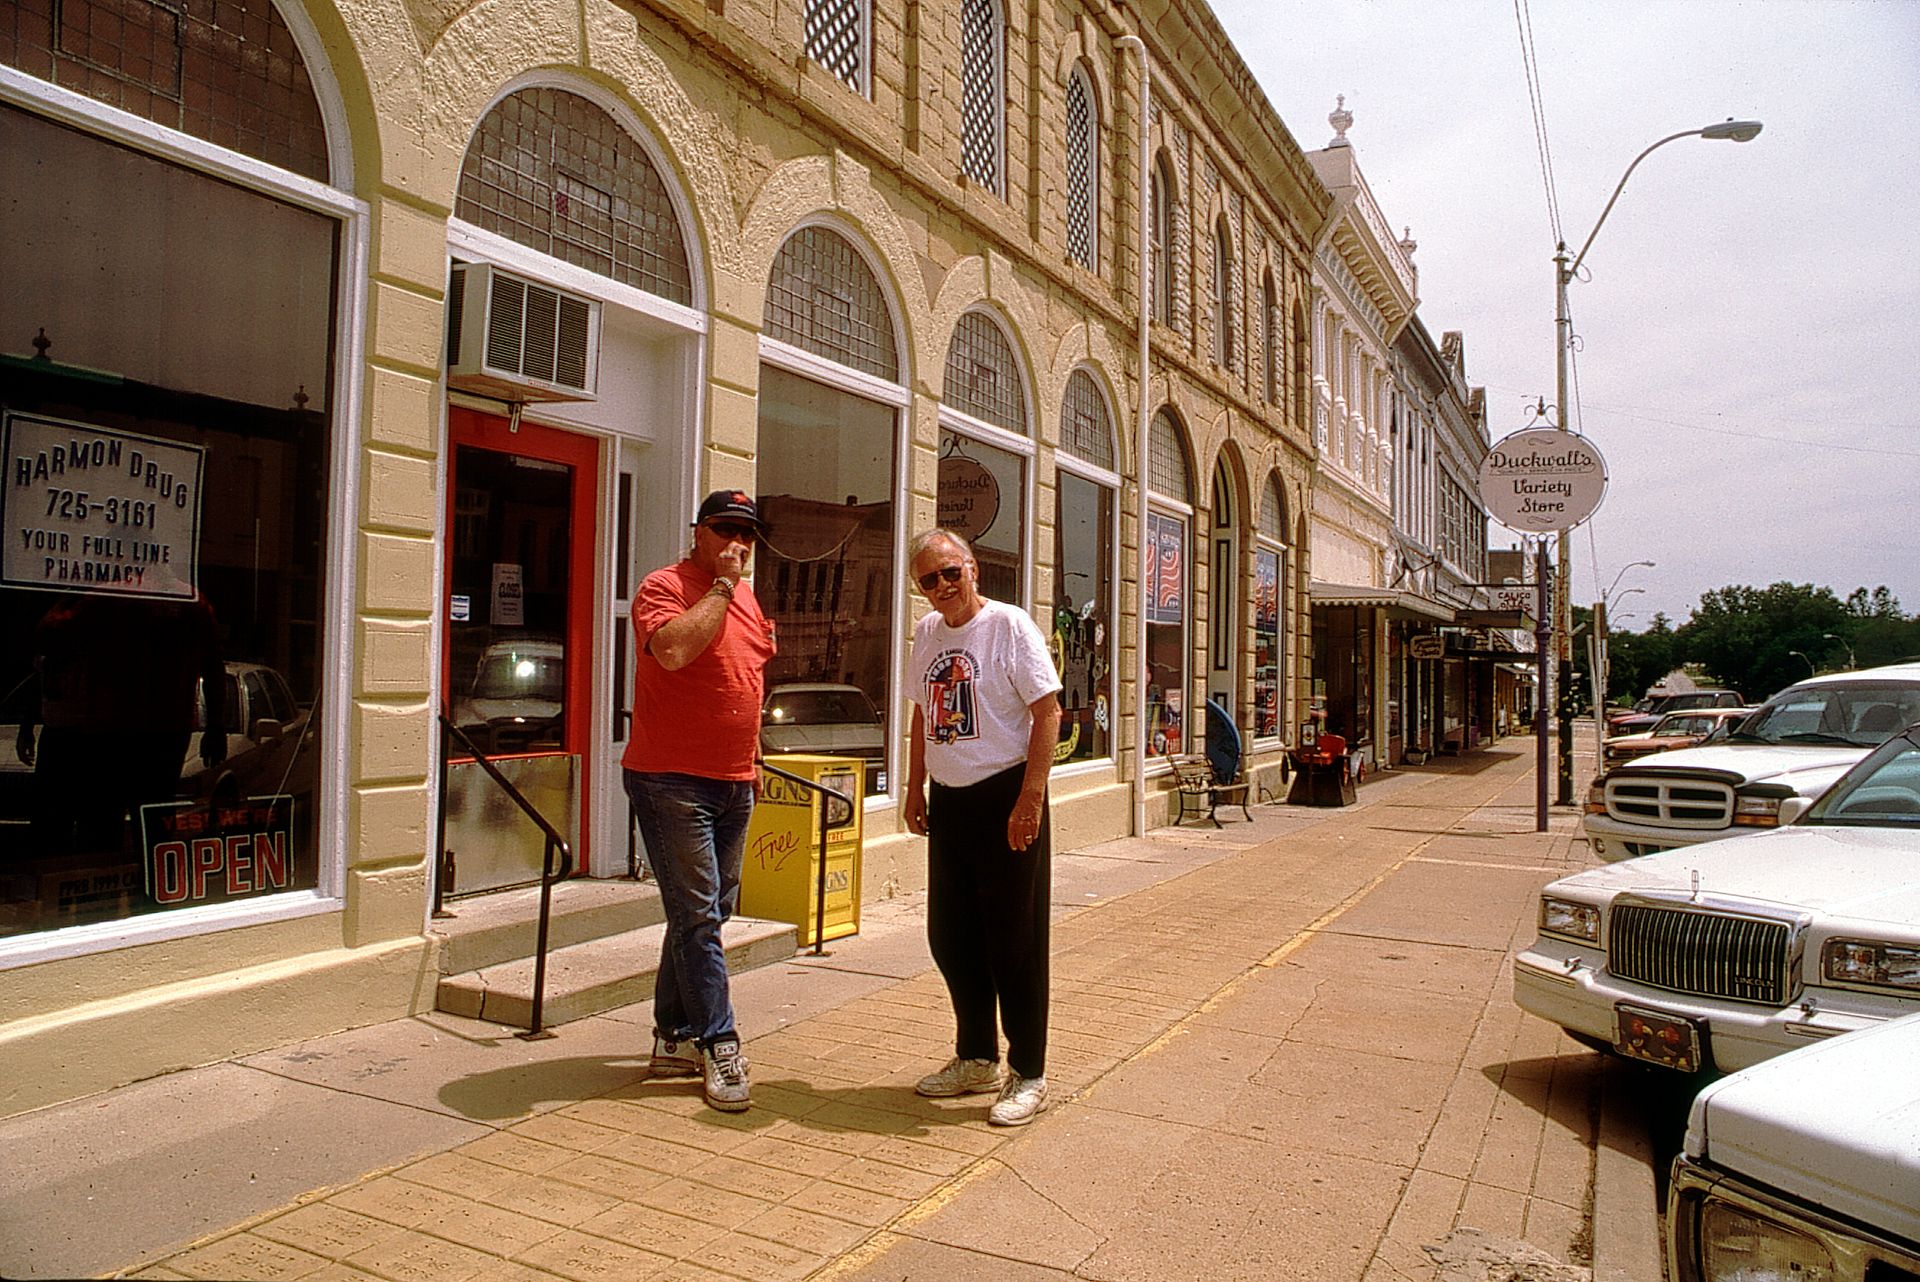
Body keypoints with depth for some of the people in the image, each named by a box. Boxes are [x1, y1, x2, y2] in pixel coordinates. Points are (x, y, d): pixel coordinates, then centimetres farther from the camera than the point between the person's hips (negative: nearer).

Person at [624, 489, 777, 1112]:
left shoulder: (747, 598, 16)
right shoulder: (665, 587, -8)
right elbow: (673, 649, -29)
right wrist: (721, 587, -19)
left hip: (732, 783, 8)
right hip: (672, 780, -8)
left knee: (709, 913, 13)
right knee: (697, 915, -5)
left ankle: (674, 1039, 24)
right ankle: (718, 1045, 5)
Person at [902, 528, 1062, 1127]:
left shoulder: (1009, 625, -10)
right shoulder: (926, 633, 10)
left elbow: (1048, 712, -13)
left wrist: (1029, 799, -19)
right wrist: (916, 788, 16)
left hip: (1005, 797, -7)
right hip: (949, 802, 7)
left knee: (1015, 941, 0)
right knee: (950, 937, 13)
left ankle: (1028, 1075, 14)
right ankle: (976, 1059, 31)